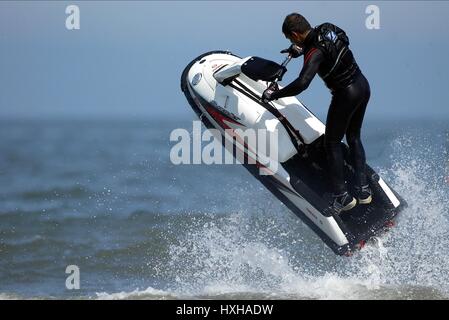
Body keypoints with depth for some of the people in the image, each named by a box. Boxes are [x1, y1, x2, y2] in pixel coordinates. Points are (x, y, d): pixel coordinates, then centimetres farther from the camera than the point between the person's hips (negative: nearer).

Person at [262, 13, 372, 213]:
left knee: (332, 143, 5)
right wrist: (302, 49, 31)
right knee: (353, 138, 21)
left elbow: (302, 83, -38)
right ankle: (363, 189, 21)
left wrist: (274, 95, -27)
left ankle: (341, 195, 4)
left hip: (346, 95, -9)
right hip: (363, 86, 9)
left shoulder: (315, 53, -25)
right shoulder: (327, 30, -1)